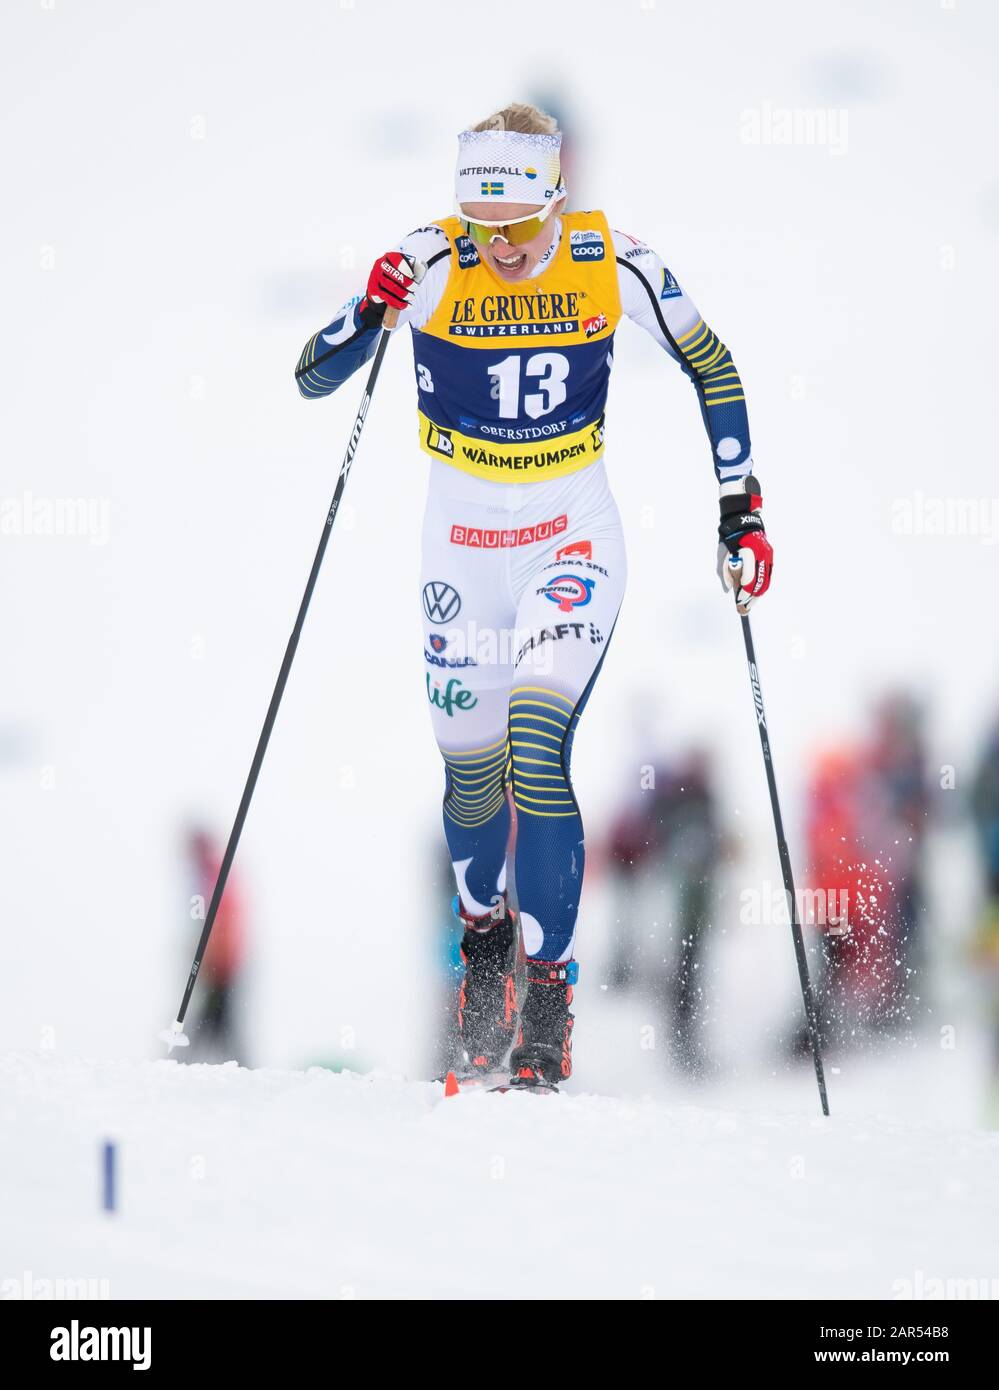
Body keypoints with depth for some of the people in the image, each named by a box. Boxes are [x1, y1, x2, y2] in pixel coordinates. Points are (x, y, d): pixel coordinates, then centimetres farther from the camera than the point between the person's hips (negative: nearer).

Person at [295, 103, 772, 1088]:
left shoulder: (612, 267, -13)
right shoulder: (433, 265, -14)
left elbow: (711, 368, 1)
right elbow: (312, 379, -13)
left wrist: (740, 509, -3)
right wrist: (369, 312, -33)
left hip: (572, 536, -2)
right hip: (462, 537, 2)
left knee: (537, 749, -20)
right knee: (470, 772, 8)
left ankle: (547, 996, -14)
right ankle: (482, 926, 40)